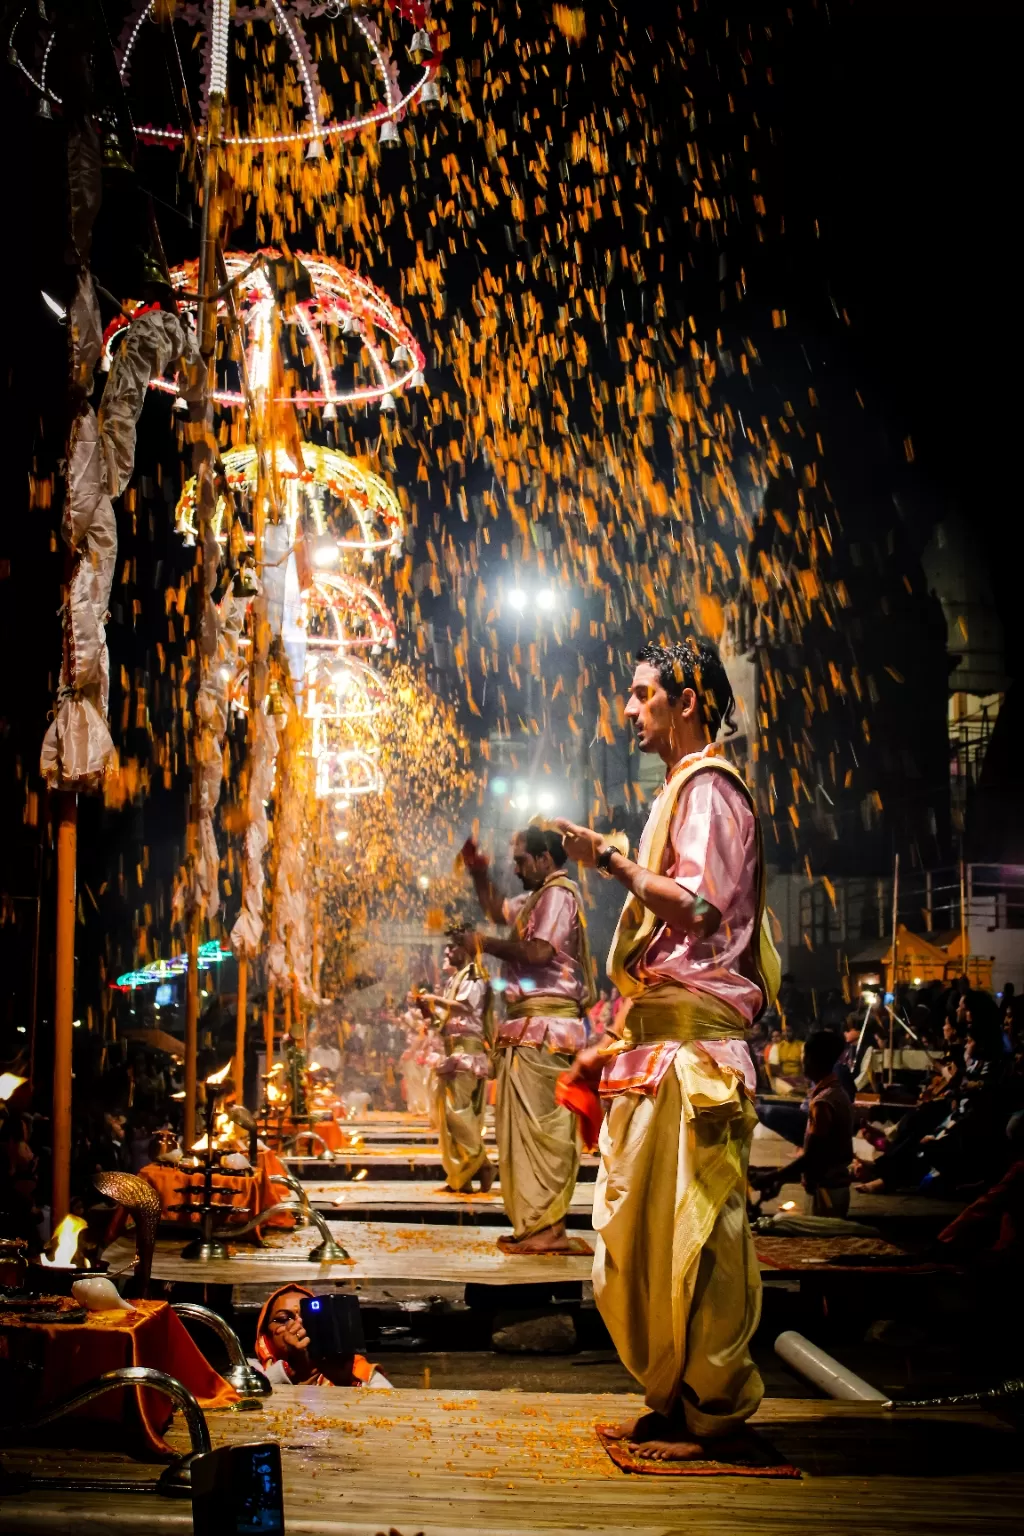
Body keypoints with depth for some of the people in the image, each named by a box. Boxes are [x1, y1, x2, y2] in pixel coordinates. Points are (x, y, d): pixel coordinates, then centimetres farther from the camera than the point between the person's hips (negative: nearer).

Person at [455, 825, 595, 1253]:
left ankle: (547, 1227, -12)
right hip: (536, 1028, 10)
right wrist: (479, 875, 26)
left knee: (538, 1126, -11)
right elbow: (499, 911, 40)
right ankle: (539, 1225, 14)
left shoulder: (558, 893, -8)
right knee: (536, 1126, 10)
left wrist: (484, 944, -11)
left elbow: (539, 950, -22)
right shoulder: (538, 897, 23)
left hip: (542, 1027, -10)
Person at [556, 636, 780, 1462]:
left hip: (692, 1046, -10)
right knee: (651, 1224, 11)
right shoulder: (680, 792, 22)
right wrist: (616, 1041, 21)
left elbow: (702, 906, -22)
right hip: (660, 1040, 10)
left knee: (692, 1223, -6)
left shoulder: (706, 788, -8)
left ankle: (714, 1411, 1)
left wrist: (610, 858, -15)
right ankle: (678, 1400, 18)